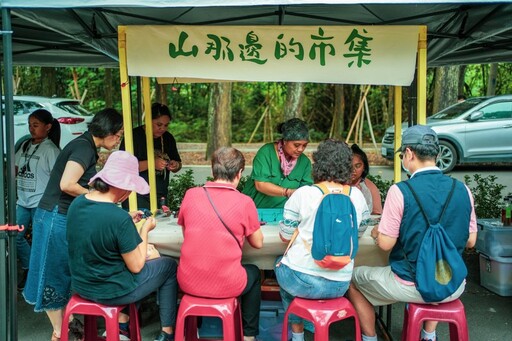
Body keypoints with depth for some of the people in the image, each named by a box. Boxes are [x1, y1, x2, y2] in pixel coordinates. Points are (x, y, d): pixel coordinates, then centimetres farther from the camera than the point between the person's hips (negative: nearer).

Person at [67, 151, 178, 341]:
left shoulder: (76, 204, -8)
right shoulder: (120, 219, -30)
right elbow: (136, 266, -18)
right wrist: (145, 230, -8)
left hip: (81, 285, 7)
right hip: (110, 292, -7)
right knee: (169, 266, 14)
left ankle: (121, 325, 28)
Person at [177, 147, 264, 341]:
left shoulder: (191, 195, -4)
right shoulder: (244, 202, -11)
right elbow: (258, 243, 2)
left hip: (189, 283, 3)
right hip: (226, 286, -2)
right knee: (254, 273, 29)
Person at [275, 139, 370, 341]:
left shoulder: (303, 194, -12)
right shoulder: (357, 196, -2)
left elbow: (285, 235, -2)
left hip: (301, 281, -4)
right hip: (340, 286, 4)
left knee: (280, 264, 31)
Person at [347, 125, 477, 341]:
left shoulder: (400, 191, -19)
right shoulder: (462, 190, -5)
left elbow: (386, 244, -14)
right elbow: (470, 241, 5)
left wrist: (377, 233, 7)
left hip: (411, 286, -5)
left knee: (354, 279, 19)